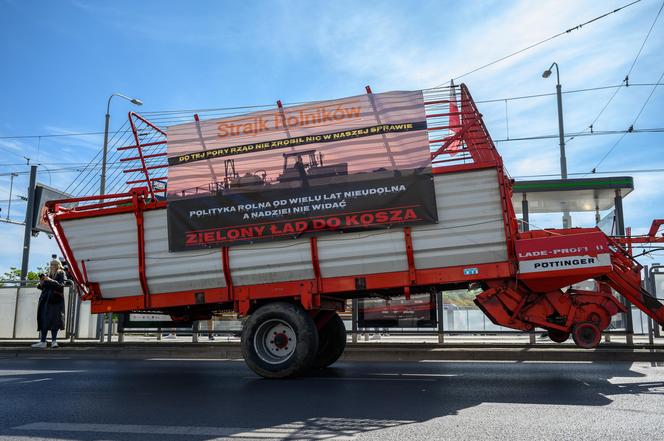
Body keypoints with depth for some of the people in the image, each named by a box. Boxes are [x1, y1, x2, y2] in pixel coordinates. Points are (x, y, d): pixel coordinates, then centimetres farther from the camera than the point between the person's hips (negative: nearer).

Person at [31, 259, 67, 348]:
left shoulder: (61, 274, 4)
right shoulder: (49, 275, 18)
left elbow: (61, 285, -12)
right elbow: (44, 288, 22)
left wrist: (50, 280, -20)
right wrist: (41, 284, 2)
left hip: (55, 301, -5)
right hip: (45, 300, 5)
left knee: (54, 320, -8)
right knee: (44, 320, 0)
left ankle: (54, 341, -6)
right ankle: (43, 341, 1)